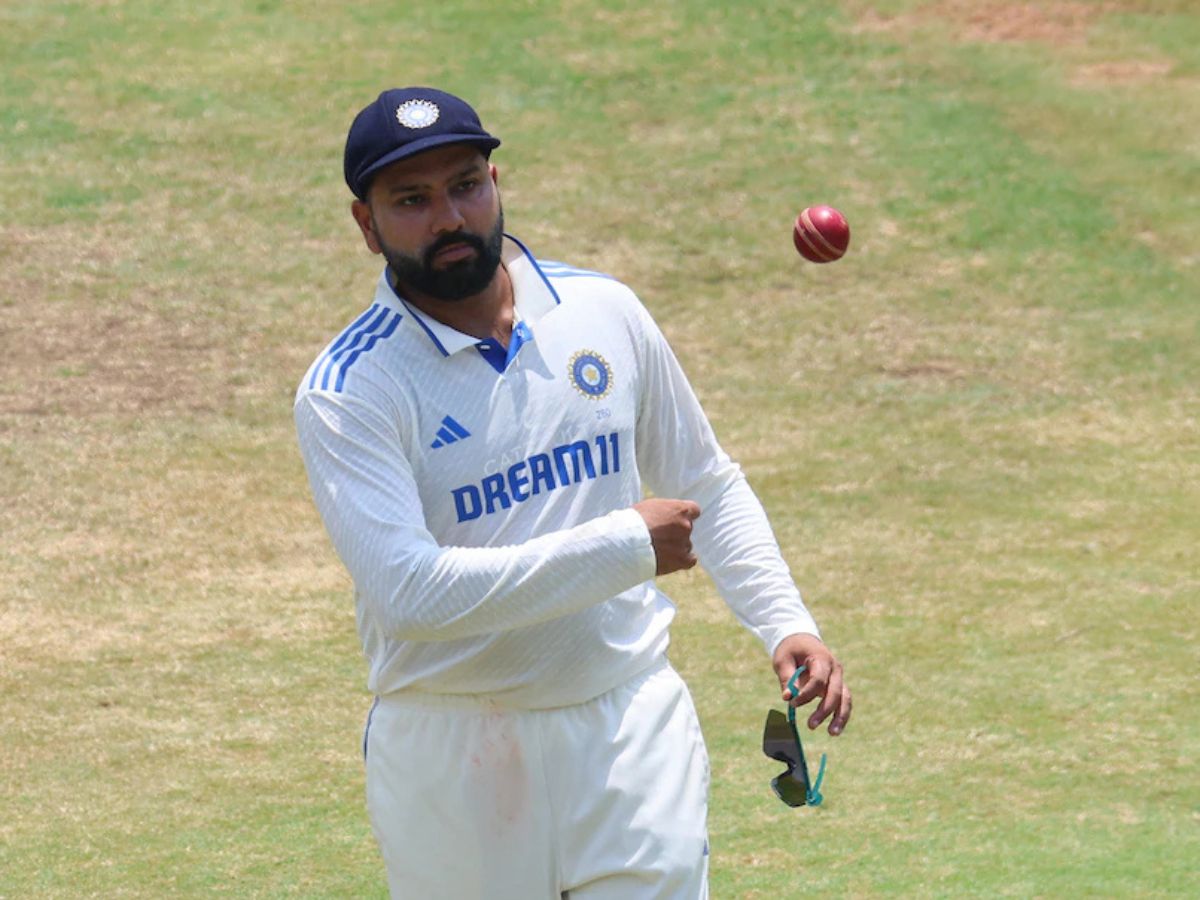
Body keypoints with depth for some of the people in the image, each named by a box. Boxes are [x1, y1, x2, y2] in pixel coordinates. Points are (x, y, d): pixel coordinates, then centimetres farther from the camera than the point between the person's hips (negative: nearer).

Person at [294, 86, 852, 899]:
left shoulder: (603, 313, 5)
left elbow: (708, 488, 17)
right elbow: (411, 593, -24)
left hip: (631, 733, 3)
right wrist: (626, 544, -20)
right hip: (454, 762, -3)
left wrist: (786, 623, 2)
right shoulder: (348, 394, -11)